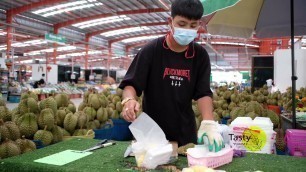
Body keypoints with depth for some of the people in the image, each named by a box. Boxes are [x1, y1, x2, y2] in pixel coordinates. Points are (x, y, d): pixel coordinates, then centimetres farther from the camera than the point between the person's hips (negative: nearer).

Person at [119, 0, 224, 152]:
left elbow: (203, 92, -8)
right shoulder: (151, 51, -12)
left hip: (185, 132, 3)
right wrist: (129, 100, -35)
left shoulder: (200, 55, -4)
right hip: (152, 130, -2)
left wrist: (209, 123, -24)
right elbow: (130, 84, -12)